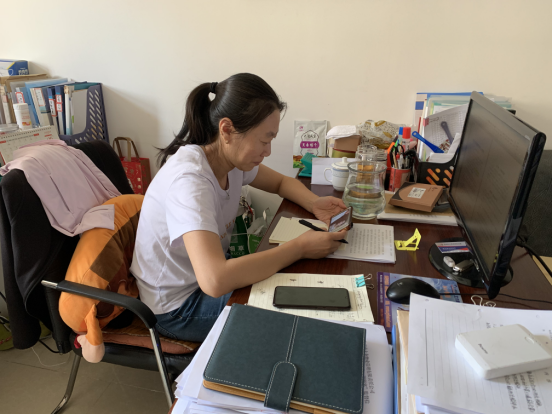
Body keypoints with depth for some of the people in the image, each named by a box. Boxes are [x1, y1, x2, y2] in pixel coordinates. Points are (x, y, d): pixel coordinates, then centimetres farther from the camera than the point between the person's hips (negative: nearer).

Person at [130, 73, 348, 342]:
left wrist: (314, 204, -13)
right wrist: (300, 247, -35)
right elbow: (215, 281, -45)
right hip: (177, 307, -7)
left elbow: (281, 182, 9)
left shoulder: (232, 157, -9)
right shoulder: (188, 179, -35)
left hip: (210, 270, 8)